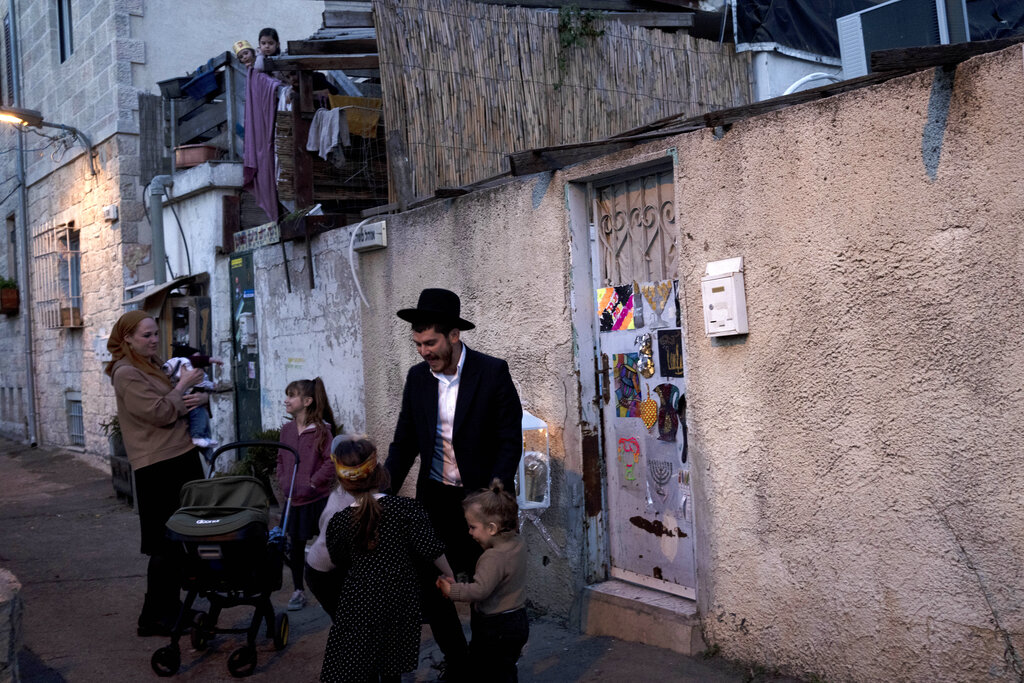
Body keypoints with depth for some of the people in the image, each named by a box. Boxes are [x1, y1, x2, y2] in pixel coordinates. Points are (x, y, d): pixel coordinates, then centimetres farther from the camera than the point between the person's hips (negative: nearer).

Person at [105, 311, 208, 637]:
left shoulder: (158, 365, 17)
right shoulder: (127, 374, -10)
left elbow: (186, 400, 20)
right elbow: (160, 414, -19)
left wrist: (201, 397, -3)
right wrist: (183, 385, -8)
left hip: (183, 457, 9)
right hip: (158, 466, -9)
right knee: (166, 544, -4)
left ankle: (171, 606, 26)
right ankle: (154, 617, 6)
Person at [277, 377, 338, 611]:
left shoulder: (322, 429, -12)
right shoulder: (287, 429, 7)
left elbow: (331, 462, -14)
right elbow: (280, 459, 16)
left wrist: (311, 483, -17)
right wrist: (283, 482, 2)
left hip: (318, 498, -5)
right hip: (293, 499, 6)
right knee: (295, 546, 11)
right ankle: (298, 590, 24)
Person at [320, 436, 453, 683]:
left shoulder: (338, 523, -9)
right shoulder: (406, 508, -12)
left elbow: (342, 565, 4)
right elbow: (431, 549, -10)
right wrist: (449, 576, 5)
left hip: (359, 602, -1)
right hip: (400, 596, 1)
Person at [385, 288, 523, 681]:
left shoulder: (493, 372, -11)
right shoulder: (417, 377, 2)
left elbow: (510, 441, -10)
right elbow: (404, 443, 7)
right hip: (434, 498, 4)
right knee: (430, 585, 7)